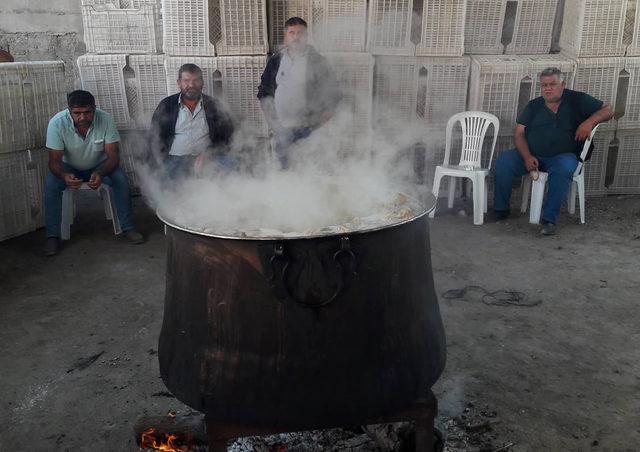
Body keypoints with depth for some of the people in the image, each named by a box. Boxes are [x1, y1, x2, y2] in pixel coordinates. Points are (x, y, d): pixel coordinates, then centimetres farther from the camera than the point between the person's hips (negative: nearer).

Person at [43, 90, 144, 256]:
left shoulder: (105, 119, -25)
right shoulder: (57, 123, -26)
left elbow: (113, 156, -22)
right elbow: (54, 161, -22)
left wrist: (100, 173, -43)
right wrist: (64, 176, -46)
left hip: (99, 166, 0)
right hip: (69, 168, 0)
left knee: (121, 179, -27)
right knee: (51, 184, -28)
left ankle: (127, 227, -14)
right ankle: (52, 236, -16)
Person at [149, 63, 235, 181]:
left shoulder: (213, 105, 9)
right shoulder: (166, 105, 8)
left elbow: (227, 136, 7)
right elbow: (154, 138, 9)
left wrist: (209, 153, -11)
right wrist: (168, 164, -5)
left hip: (207, 159, 1)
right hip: (175, 160, -1)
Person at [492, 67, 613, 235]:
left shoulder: (576, 100, 8)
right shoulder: (533, 106, 13)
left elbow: (608, 111, 7)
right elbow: (519, 134, 5)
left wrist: (589, 121, -15)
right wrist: (527, 157, -13)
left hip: (563, 156, -2)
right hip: (531, 155, 3)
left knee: (563, 168, -38)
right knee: (503, 161, -22)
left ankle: (549, 219, -32)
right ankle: (500, 209, -11)